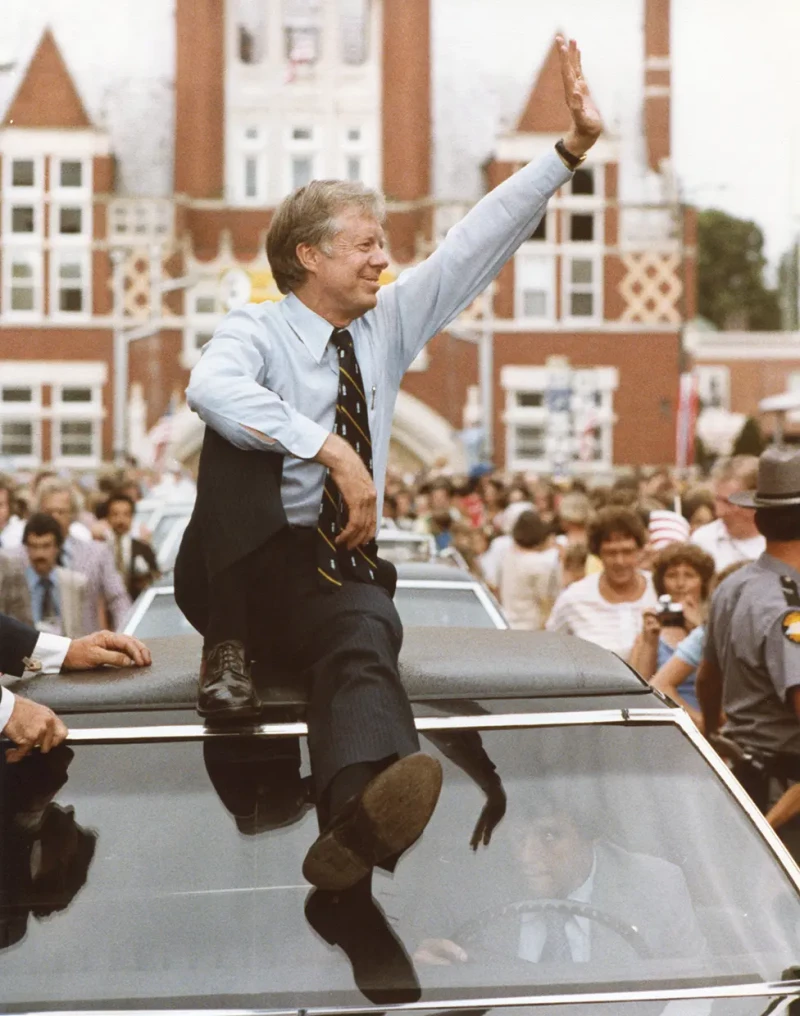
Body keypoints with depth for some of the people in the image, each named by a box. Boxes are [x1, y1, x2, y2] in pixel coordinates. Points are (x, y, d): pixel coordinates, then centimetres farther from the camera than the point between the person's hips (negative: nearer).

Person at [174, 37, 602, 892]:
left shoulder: (390, 324, 11)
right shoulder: (259, 330, -6)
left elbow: (479, 240, 10)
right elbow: (209, 387, -30)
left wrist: (572, 149, 5)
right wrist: (332, 451, -36)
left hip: (337, 572, 3)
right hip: (241, 569, -3)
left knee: (369, 632, -32)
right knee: (242, 431, -27)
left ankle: (356, 814, -63)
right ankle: (228, 651, -23)